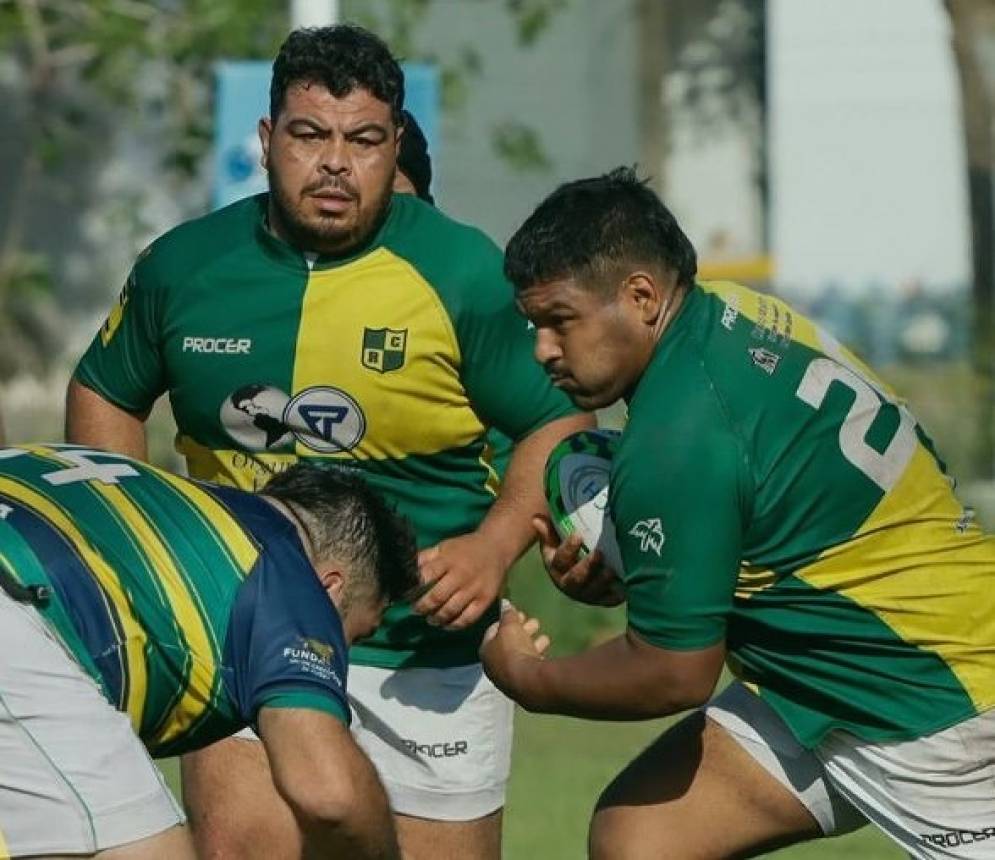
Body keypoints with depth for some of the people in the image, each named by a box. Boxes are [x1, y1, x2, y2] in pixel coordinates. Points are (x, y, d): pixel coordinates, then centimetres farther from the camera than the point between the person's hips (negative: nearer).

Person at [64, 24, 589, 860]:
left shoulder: (464, 272, -8)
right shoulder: (185, 266, -1)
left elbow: (560, 425, -2)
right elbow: (105, 393, 17)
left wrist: (494, 547, -19)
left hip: (428, 656, -1)